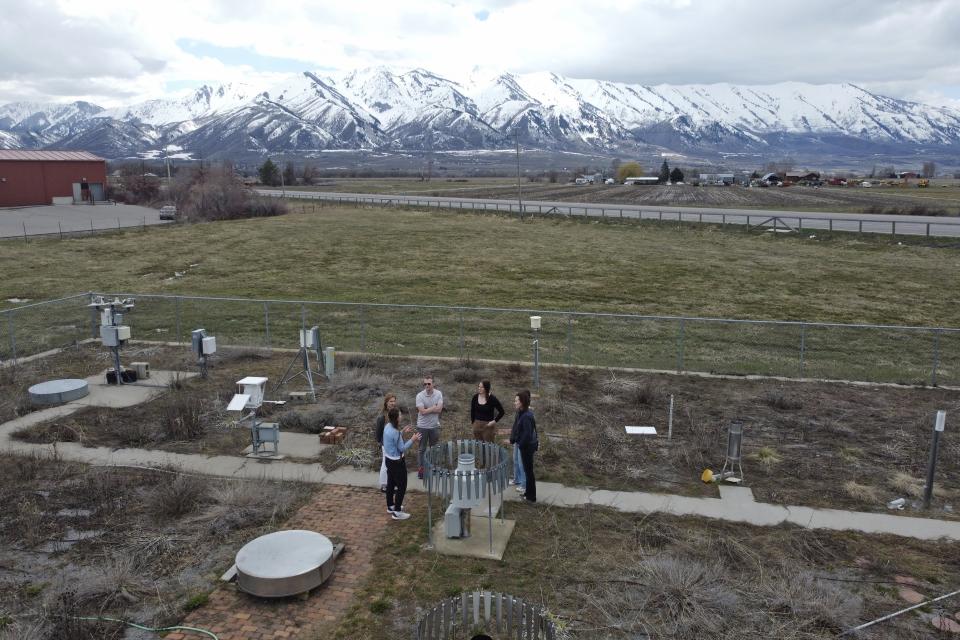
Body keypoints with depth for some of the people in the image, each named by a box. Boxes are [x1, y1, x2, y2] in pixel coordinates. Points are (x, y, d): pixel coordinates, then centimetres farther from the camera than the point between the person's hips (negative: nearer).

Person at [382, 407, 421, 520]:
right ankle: (397, 512, 11)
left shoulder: (387, 426, -2)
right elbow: (402, 448, -21)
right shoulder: (395, 432, -30)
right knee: (401, 486, 3)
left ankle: (390, 506, 38)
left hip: (389, 459, 9)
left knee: (391, 483, 22)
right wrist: (412, 440, -13)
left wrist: (402, 432, 12)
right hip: (397, 462, -9)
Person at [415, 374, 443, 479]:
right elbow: (422, 411, -21)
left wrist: (427, 409, -18)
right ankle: (420, 469, 15)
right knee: (421, 449, 7)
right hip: (423, 426, -2)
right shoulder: (420, 396, -13)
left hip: (435, 425, 3)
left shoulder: (438, 394, -6)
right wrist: (434, 407, -14)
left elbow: (439, 409, -15)